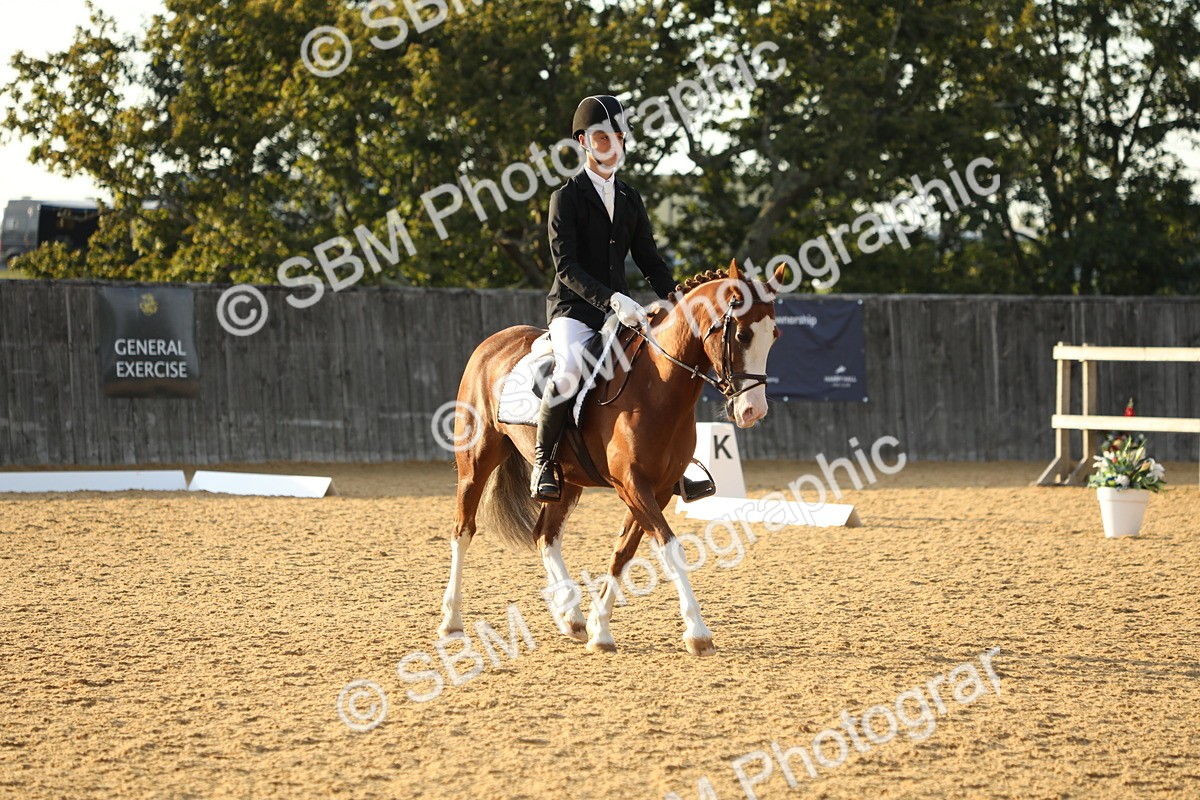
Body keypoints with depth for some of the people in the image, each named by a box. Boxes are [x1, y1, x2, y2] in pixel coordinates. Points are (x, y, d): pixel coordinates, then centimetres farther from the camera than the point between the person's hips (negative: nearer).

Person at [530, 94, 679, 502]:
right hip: (574, 309, -6)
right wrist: (611, 299, -28)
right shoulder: (567, 197, -5)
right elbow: (566, 266, -15)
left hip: (620, 308, 6)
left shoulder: (630, 198, 14)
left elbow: (649, 259, 15)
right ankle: (543, 461, -16)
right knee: (569, 369, -34)